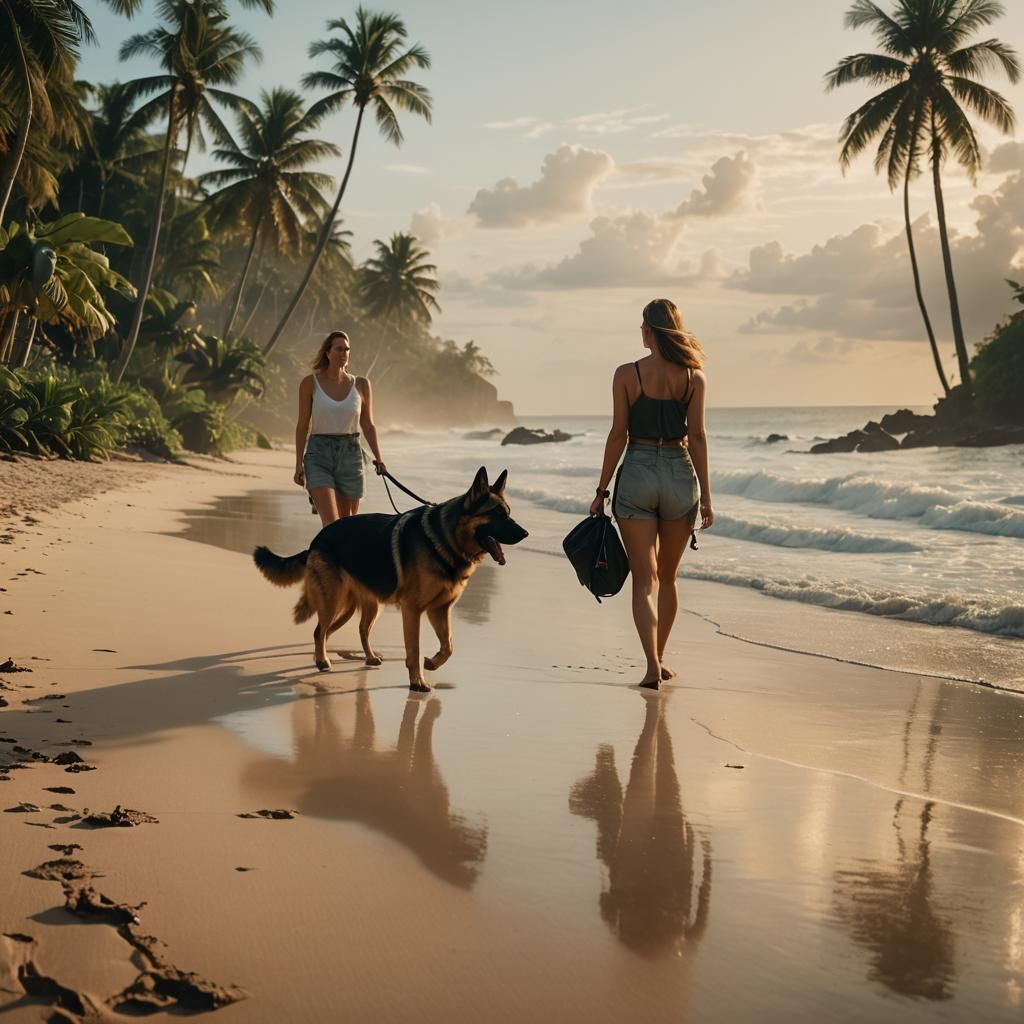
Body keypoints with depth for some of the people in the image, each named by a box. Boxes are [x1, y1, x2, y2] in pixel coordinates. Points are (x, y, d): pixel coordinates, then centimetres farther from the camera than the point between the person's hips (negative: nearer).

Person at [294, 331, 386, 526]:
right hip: (319, 454, -3)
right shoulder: (310, 383, 0)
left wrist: (378, 458, 1)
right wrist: (299, 463, -2)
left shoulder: (361, 385, 6)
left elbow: (368, 426, 11)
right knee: (330, 522, -17)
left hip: (350, 454, 3)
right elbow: (303, 425, 3)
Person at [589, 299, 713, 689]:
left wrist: (602, 490, 2)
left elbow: (618, 434, -5)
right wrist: (706, 495, 0)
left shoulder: (627, 374, -4)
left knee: (644, 580, -1)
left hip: (637, 472, -2)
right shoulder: (694, 376, 0)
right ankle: (659, 658, 28)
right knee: (667, 577, 19)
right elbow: (697, 436, -3)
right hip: (679, 474, 2)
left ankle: (652, 665, -15)